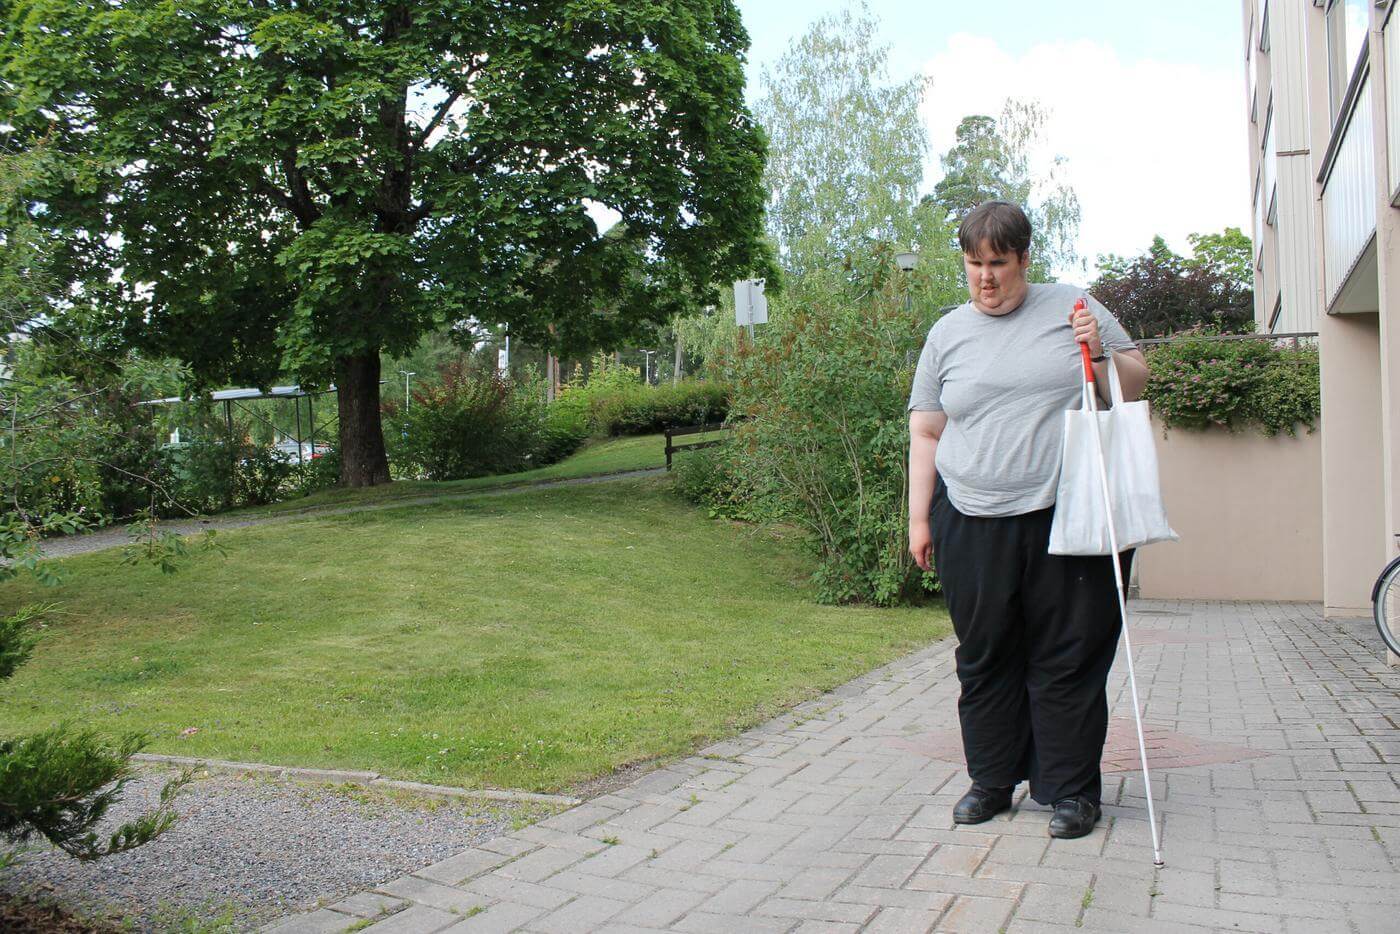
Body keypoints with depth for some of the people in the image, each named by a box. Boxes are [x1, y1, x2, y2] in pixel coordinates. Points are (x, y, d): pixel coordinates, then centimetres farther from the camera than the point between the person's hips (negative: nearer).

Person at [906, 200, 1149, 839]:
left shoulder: (1071, 308, 8)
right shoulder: (947, 335, 11)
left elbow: (1135, 385, 13)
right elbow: (925, 434, 12)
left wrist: (1102, 355, -7)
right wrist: (918, 518, 6)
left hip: (1067, 517, -1)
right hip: (973, 521, 2)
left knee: (1069, 656, 2)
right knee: (985, 658, 8)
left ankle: (1071, 789, 15)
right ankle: (991, 780, 23)